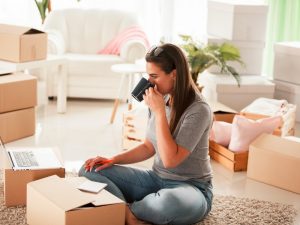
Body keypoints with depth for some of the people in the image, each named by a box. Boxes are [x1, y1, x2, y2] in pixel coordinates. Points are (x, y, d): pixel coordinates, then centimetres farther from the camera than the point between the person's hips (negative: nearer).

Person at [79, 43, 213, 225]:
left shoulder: (198, 110, -20)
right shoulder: (160, 101, 1)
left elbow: (171, 160, -26)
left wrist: (159, 112, -23)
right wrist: (112, 160, -2)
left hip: (191, 188, -7)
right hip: (156, 179, 7)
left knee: (168, 202, -44)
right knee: (90, 171, -7)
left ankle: (125, 210, -14)